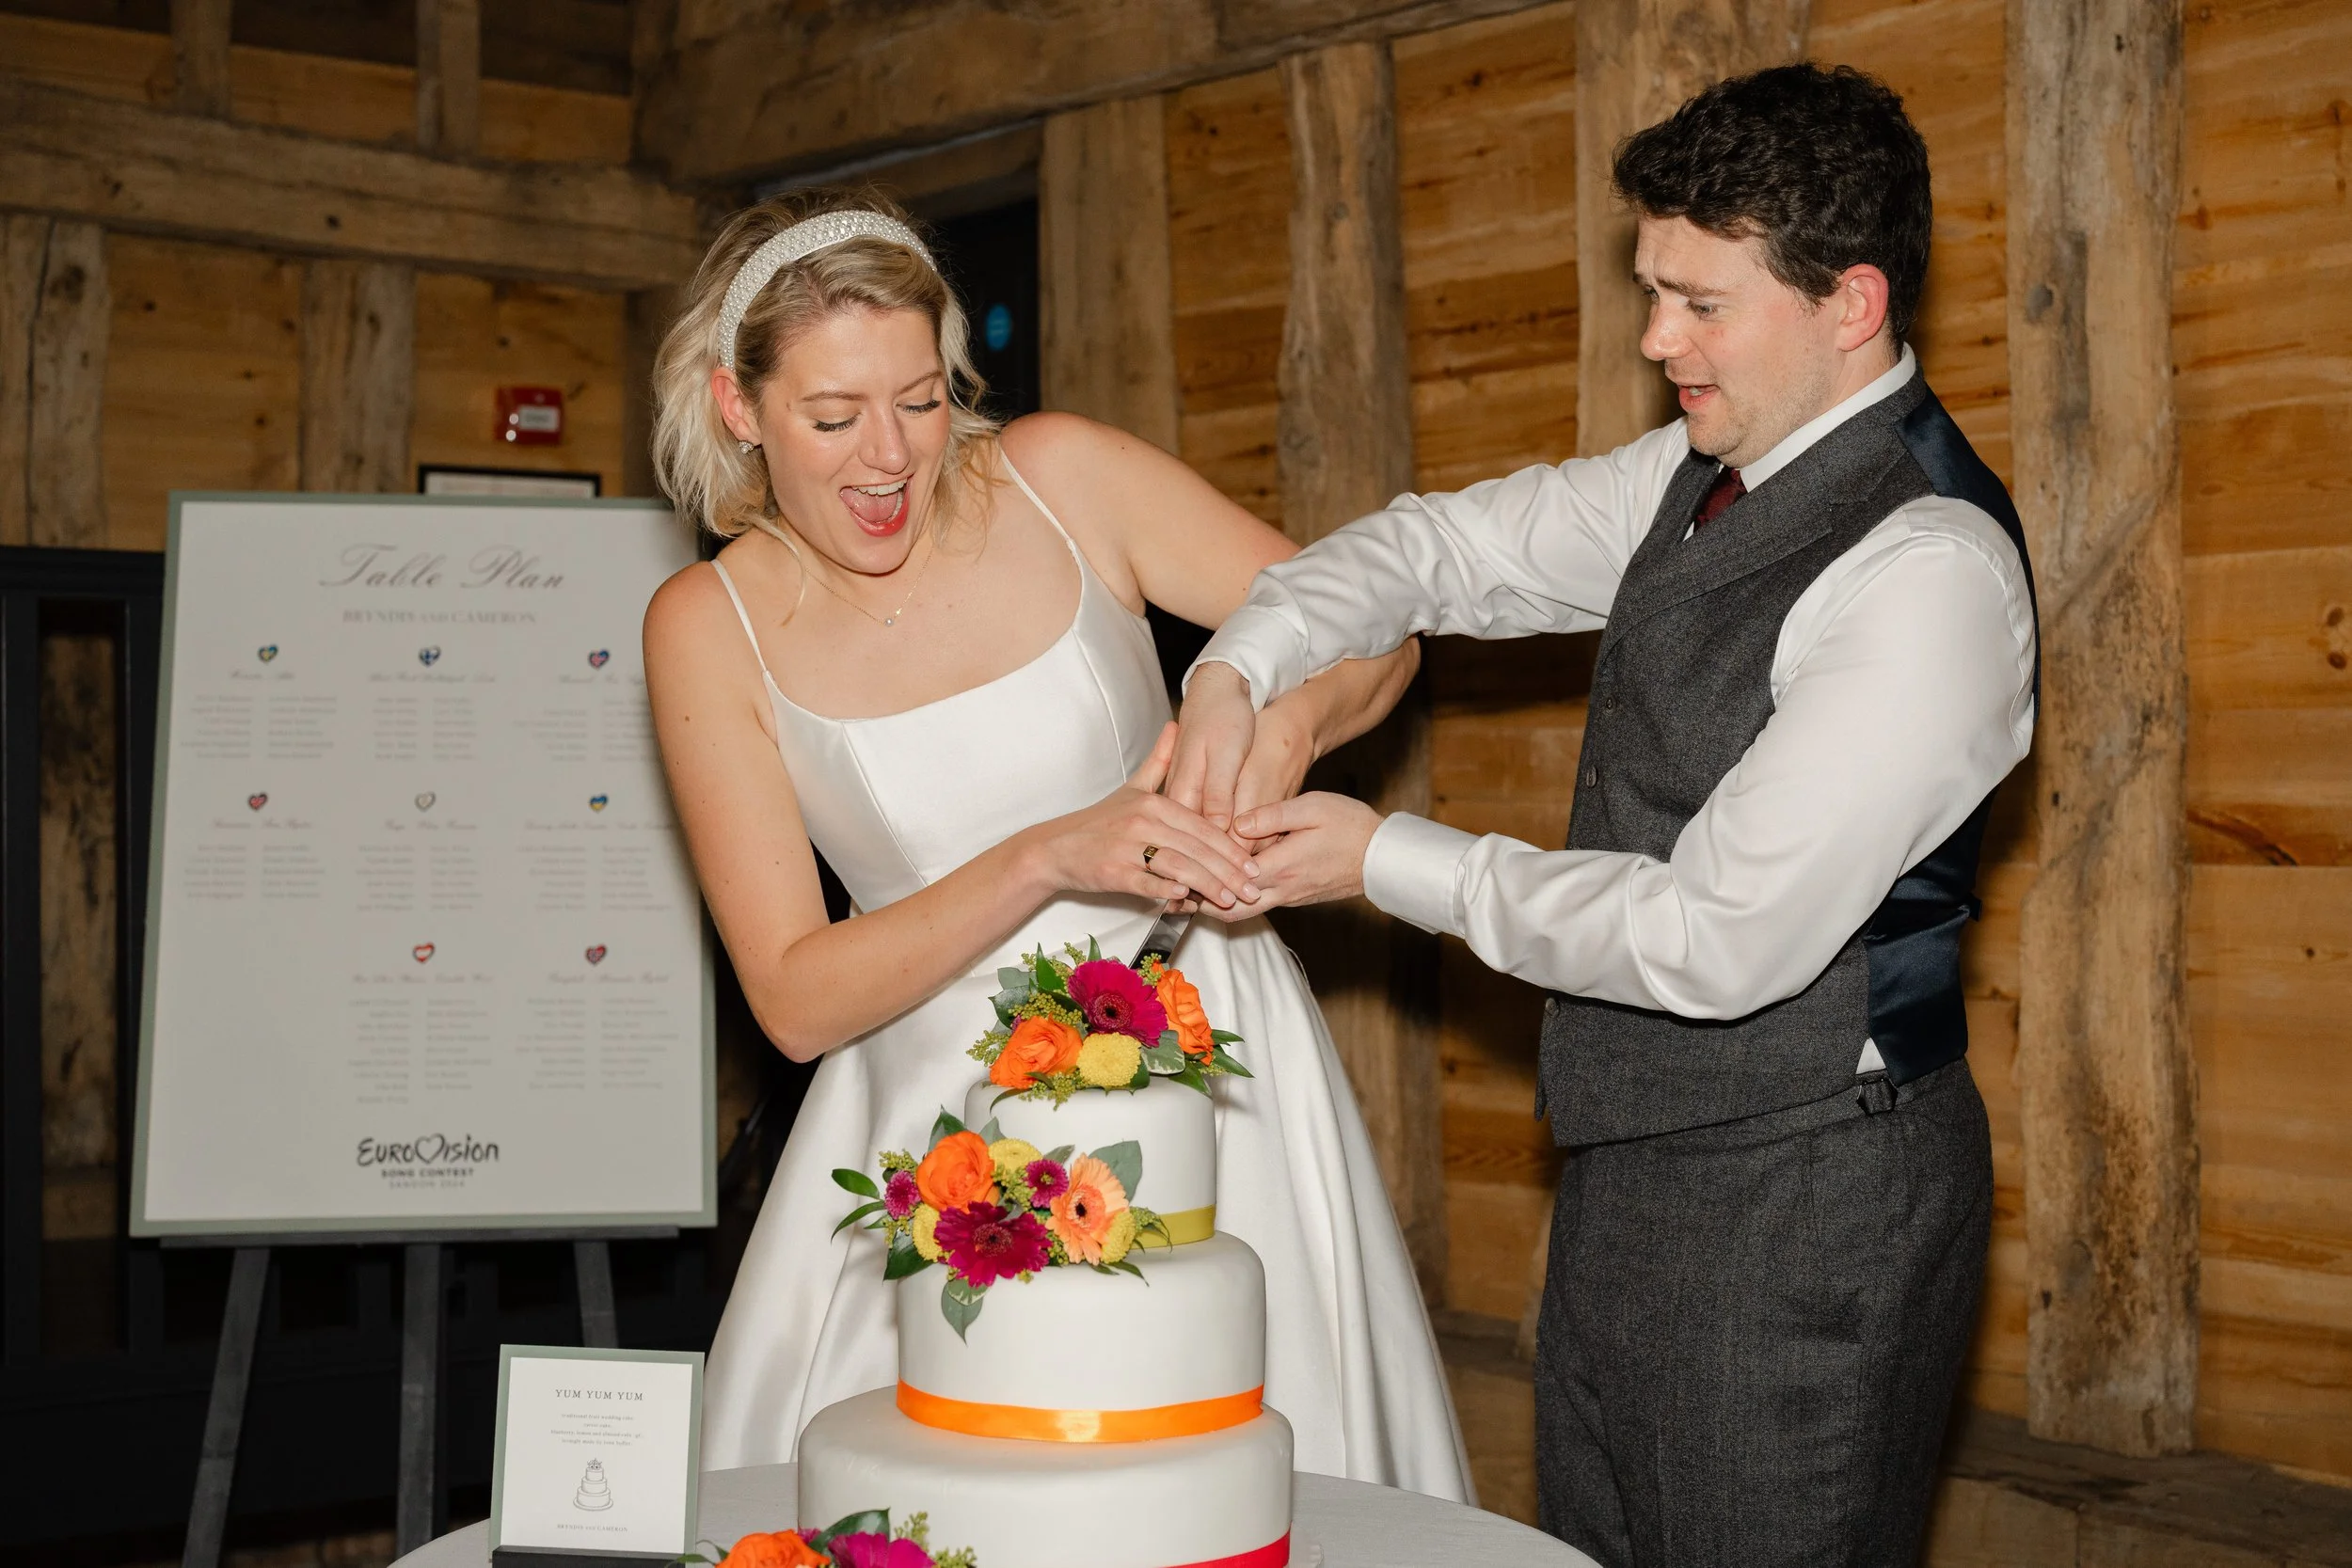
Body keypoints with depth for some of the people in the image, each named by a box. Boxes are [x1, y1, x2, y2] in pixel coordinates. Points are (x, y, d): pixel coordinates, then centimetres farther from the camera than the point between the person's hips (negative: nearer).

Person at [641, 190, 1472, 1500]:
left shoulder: (1062, 479, -7)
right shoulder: (710, 627, -6)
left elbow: (1370, 634, 2)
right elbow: (796, 1000, -9)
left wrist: (1291, 719, -22)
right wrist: (1045, 861, -22)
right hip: (945, 1093, 0)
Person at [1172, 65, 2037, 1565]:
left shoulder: (1928, 568, -23)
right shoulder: (1699, 477, 5)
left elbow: (1719, 939, -25)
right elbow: (1444, 544, 13)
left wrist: (1390, 862, -16)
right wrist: (1237, 670, -7)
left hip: (1803, 1209, -9)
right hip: (1636, 1161, 9)